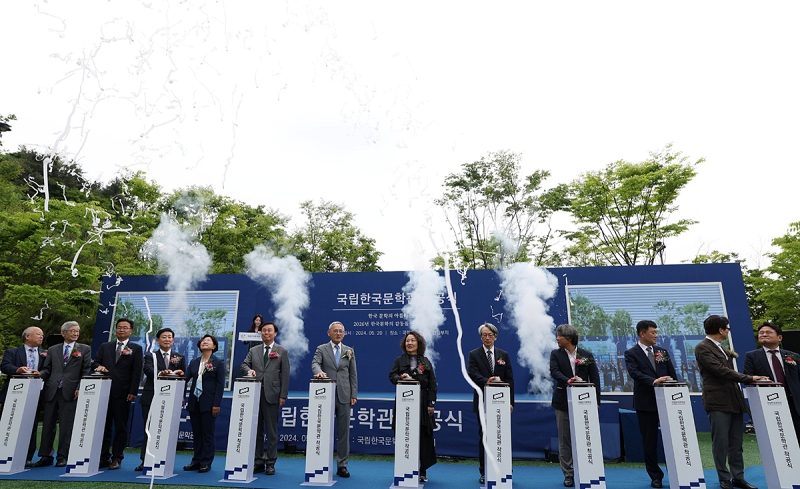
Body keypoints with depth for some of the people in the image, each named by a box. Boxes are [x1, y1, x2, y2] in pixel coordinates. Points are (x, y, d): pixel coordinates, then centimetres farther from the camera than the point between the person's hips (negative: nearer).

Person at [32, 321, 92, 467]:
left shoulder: (85, 349, 8)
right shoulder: (53, 349, 16)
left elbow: (86, 371, 1)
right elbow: (47, 369, 12)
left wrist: (79, 388, -8)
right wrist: (39, 374, -10)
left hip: (70, 392, -3)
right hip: (51, 391, 3)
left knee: (66, 425, 0)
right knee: (48, 424, 7)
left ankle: (62, 457, 7)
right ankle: (46, 456, 17)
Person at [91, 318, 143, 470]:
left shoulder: (136, 349, 4)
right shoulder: (105, 346, 15)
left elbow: (137, 372, -1)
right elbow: (95, 362, 12)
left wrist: (133, 392, -9)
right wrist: (99, 366, -12)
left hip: (123, 394, -3)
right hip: (104, 392, 3)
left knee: (121, 427, 2)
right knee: (104, 425, 7)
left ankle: (116, 458, 10)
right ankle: (103, 457, 17)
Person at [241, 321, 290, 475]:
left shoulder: (282, 351, 4)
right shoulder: (253, 350, 14)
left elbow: (285, 375, 0)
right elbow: (244, 365, 6)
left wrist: (283, 395, -6)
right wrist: (249, 370, -17)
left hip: (272, 395, -3)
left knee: (272, 430, 3)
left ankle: (270, 463, 12)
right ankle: (258, 461, 19)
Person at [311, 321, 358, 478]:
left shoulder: (349, 351, 10)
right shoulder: (321, 349, 4)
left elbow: (353, 374, 8)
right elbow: (315, 363, -13)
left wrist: (354, 394, 2)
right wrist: (319, 371, -36)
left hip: (344, 396, 2)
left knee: (344, 431, 4)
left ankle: (342, 465, 13)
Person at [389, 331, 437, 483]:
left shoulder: (426, 362, 11)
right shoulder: (399, 360, 11)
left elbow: (432, 384, 7)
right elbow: (392, 375, -1)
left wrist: (431, 403, -1)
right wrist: (400, 378, -23)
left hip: (422, 405, 1)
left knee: (423, 437, 1)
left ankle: (422, 472, 12)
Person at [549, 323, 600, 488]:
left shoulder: (587, 355, 3)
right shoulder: (555, 354, 2)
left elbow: (595, 378, 1)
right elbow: (554, 371, -14)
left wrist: (596, 401, -5)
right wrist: (567, 380, -33)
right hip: (563, 402, 0)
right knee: (564, 440, 4)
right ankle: (568, 474, 13)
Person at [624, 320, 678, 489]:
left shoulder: (662, 352, 11)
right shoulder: (631, 353, -4)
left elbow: (673, 375, 9)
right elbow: (634, 373, -19)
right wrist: (653, 381, -32)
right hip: (646, 403, -3)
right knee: (649, 441, 5)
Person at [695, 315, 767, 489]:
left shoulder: (722, 348, 18)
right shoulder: (702, 347, -11)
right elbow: (721, 370, -19)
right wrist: (750, 378, -19)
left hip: (733, 400, 8)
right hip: (718, 402, -8)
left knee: (736, 442, 11)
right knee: (721, 442, -1)